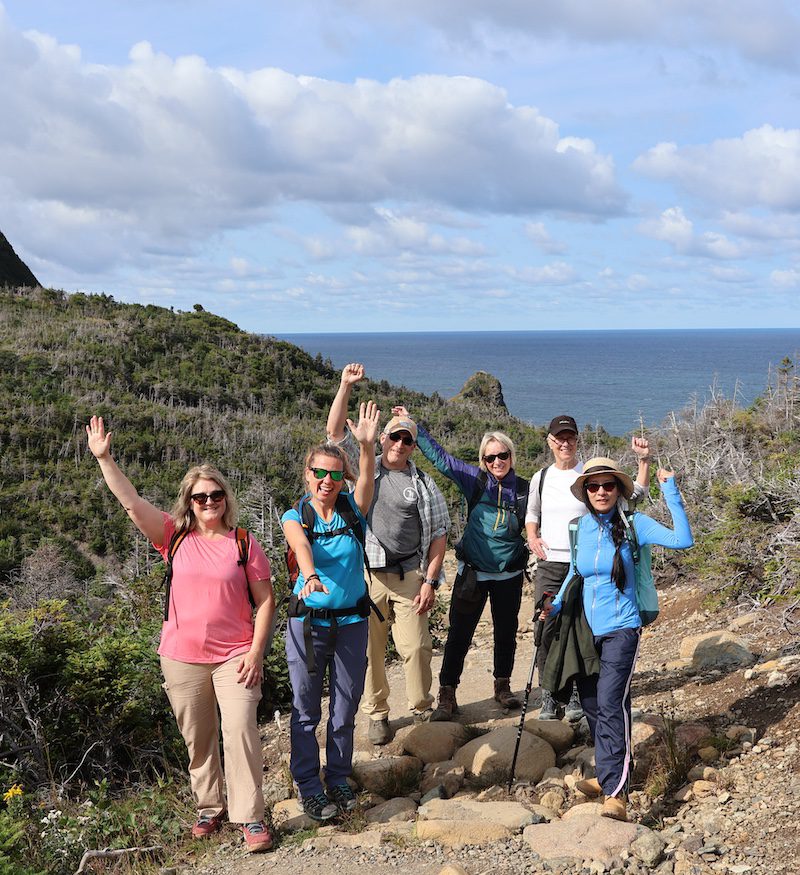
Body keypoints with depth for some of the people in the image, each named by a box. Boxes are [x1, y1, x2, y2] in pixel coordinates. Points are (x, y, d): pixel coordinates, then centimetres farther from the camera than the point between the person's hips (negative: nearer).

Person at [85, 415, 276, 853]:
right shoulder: (176, 537, 2)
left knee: (240, 731, -11)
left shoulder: (244, 544, -1)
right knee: (197, 739, 12)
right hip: (182, 657, 2)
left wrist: (256, 651, -7)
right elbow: (131, 502, -7)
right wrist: (104, 459, -14)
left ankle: (250, 817, -3)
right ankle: (209, 809, 28)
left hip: (234, 656, -2)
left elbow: (264, 602, 1)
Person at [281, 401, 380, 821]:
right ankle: (309, 786, 16)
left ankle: (338, 779, 27)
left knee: (345, 707, 11)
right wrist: (309, 575, -48)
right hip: (308, 621, -2)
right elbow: (301, 546, -27)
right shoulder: (296, 516, -6)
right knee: (306, 709, 4)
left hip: (351, 620, 2)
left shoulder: (352, 509, 1)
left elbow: (367, 480, -18)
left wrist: (367, 446, -35)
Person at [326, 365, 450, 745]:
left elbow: (438, 535, 6)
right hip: (365, 575, 0)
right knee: (369, 648, 4)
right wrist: (346, 386, -8)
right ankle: (376, 714, 17)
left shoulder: (423, 485, 8)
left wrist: (430, 580, -3)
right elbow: (335, 432, 0)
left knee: (415, 647, -2)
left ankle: (422, 711, 14)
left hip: (409, 577, 0)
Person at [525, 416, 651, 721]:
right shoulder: (541, 478, 9)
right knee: (547, 630, 1)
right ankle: (548, 695, 13)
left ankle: (576, 695, 14)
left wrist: (644, 460, -19)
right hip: (549, 565, 3)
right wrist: (532, 537, 6)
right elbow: (532, 513, 24)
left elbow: (635, 491, -7)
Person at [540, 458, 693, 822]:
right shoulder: (581, 526, 3)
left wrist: (670, 492, -21)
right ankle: (606, 775, 32)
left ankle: (617, 794, -20)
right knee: (590, 704, 13)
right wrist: (556, 605, 4)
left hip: (621, 630, -5)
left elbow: (682, 540, -20)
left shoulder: (633, 524, -8)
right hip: (586, 630, 5)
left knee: (611, 703, -19)